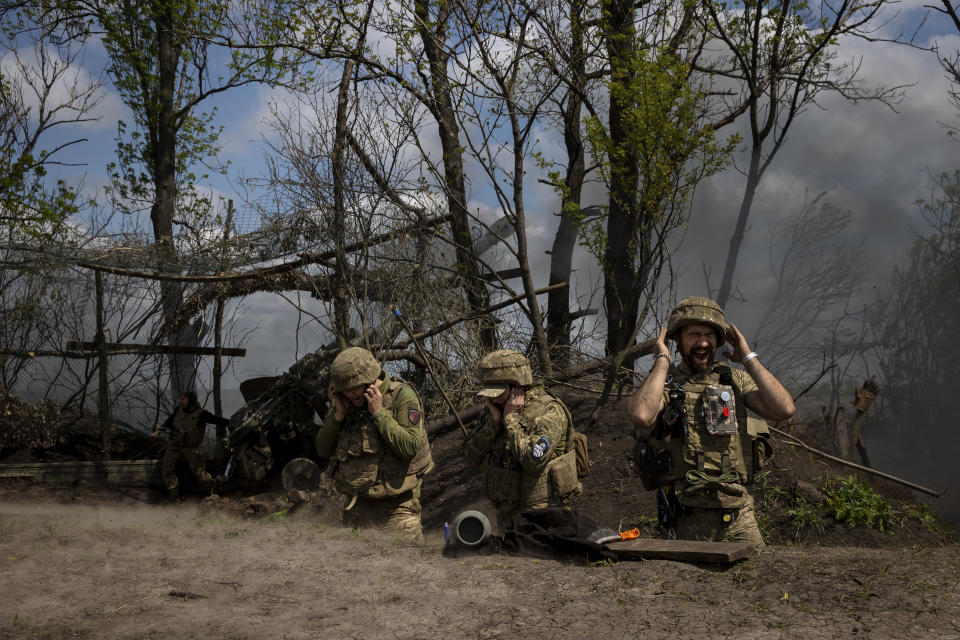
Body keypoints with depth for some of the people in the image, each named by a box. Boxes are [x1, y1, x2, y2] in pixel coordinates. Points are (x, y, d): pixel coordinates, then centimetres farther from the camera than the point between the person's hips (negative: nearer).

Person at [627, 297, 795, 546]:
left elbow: (784, 409, -6)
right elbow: (641, 416, -24)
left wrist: (748, 357, 0)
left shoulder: (735, 380, 11)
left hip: (739, 511, 3)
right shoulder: (662, 383, 0)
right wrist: (662, 361, -12)